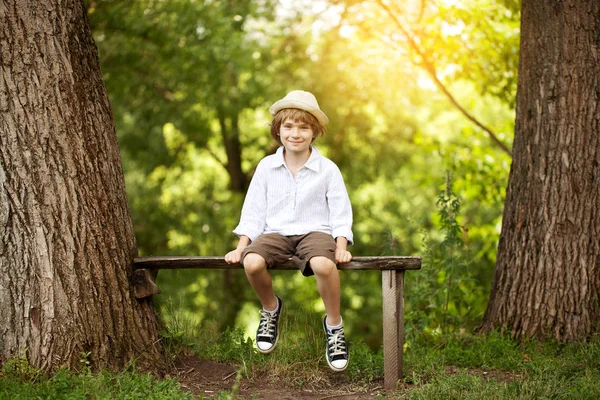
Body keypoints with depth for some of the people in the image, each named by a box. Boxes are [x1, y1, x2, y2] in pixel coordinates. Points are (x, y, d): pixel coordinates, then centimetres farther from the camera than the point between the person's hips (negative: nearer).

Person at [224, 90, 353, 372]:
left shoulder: (327, 169, 1)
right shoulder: (266, 167, 7)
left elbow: (340, 212, 2)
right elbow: (253, 211, 8)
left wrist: (341, 247, -13)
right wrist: (241, 247, -1)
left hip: (315, 231, -2)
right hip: (275, 233, 2)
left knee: (323, 264, -37)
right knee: (252, 262, -31)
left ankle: (334, 325, -10)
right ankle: (270, 309, 3)